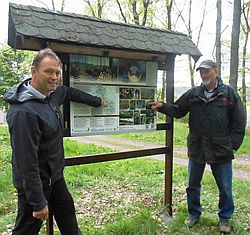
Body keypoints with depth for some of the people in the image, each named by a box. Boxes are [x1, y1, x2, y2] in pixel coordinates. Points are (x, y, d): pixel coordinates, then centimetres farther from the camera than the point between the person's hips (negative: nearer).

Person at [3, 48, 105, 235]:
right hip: (36, 182, -9)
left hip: (55, 176, 9)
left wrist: (97, 101, 32)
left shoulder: (51, 93, -3)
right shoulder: (24, 112, -31)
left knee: (67, 211, 26)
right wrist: (39, 202, -24)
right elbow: (27, 161, -29)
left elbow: (70, 92, 20)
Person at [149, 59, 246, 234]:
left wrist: (233, 144, -8)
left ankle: (225, 218, 33)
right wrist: (162, 107, -14)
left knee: (225, 188, 11)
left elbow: (239, 122, -2)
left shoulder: (229, 93, -3)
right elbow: (177, 110, 4)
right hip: (196, 148, 3)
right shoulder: (193, 94, 4)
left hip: (221, 150, -2)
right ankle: (194, 214, 37)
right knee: (193, 185, 15)